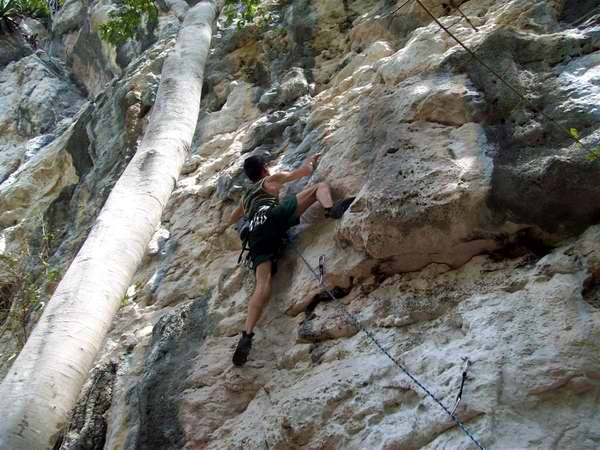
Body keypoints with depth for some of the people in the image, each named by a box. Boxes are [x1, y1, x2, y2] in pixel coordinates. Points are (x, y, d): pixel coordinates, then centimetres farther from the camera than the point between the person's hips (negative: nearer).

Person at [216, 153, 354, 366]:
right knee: (320, 186, 4)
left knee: (263, 284, -12)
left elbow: (236, 215, 63)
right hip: (271, 216, -4)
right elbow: (305, 171, 31)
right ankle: (331, 209, -33)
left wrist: (226, 225, 85)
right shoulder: (271, 180, 28)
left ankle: (247, 335, -32)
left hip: (255, 234, 4)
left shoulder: (246, 197, 42)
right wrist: (310, 161, 53)